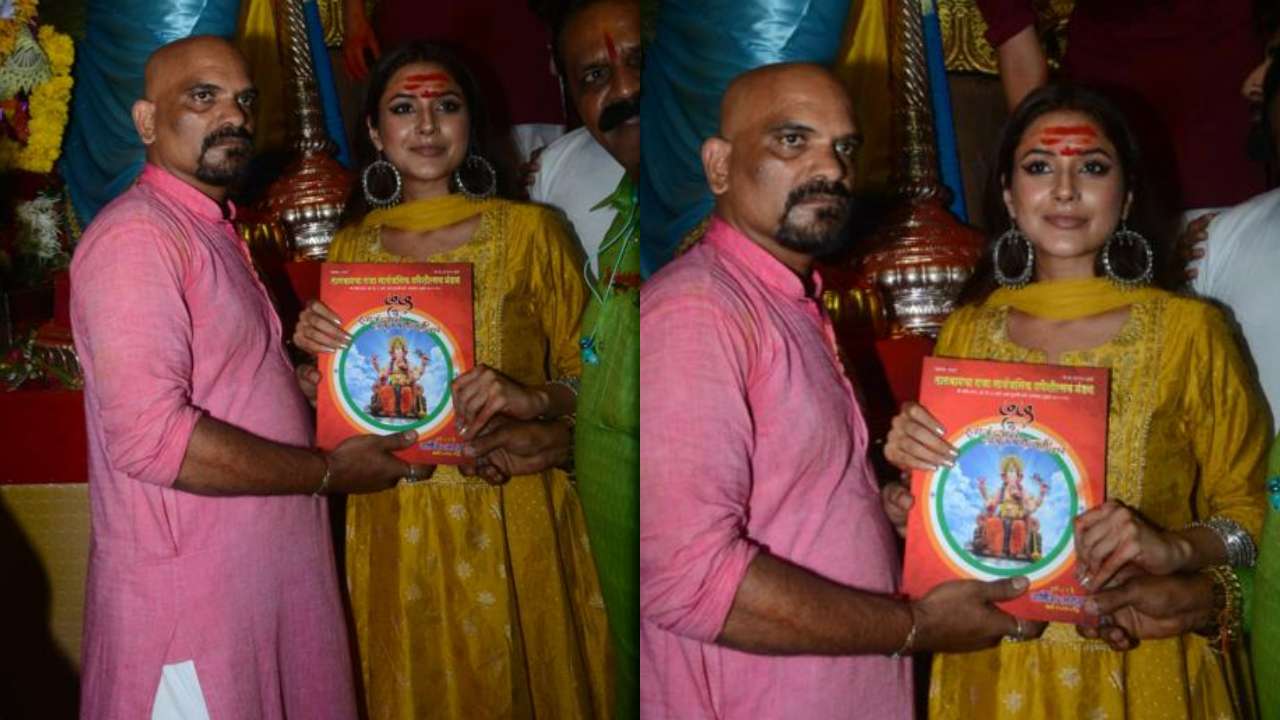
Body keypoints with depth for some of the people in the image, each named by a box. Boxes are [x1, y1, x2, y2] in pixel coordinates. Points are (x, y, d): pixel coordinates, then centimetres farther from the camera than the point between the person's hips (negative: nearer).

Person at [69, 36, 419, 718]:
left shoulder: (217, 230, 15)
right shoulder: (135, 234, -16)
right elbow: (150, 436, -26)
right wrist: (329, 471, -17)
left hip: (269, 575, 9)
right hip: (191, 599, -9)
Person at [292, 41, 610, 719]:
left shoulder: (529, 230, -2)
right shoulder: (350, 246, 7)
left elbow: (588, 376, 0)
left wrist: (526, 399, -19)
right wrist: (317, 349, -5)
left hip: (512, 522, -2)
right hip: (396, 528, 2)